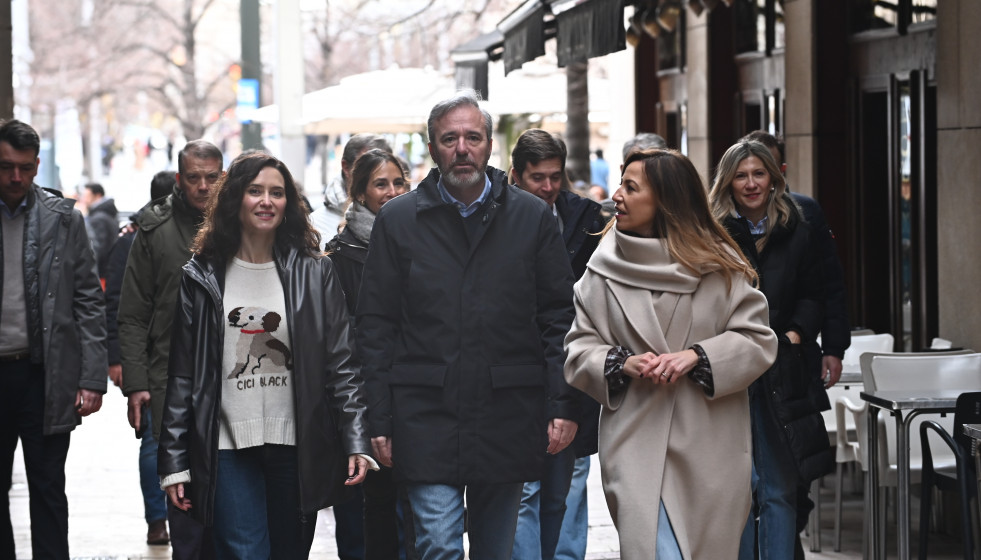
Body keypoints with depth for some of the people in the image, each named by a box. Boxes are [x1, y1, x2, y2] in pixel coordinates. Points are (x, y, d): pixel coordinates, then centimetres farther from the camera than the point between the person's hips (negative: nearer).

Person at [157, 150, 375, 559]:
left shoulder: (314, 273, 5)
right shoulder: (202, 278, 4)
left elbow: (342, 364, 2)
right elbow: (181, 376, 5)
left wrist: (357, 442, -8)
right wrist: (173, 461, 1)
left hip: (298, 449, 1)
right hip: (228, 449, -1)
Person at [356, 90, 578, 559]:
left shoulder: (532, 217, 6)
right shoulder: (398, 220, 4)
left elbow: (559, 317, 6)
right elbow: (376, 325, 4)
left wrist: (563, 405, -3)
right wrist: (380, 422, -2)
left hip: (508, 416, 1)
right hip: (426, 414, -1)